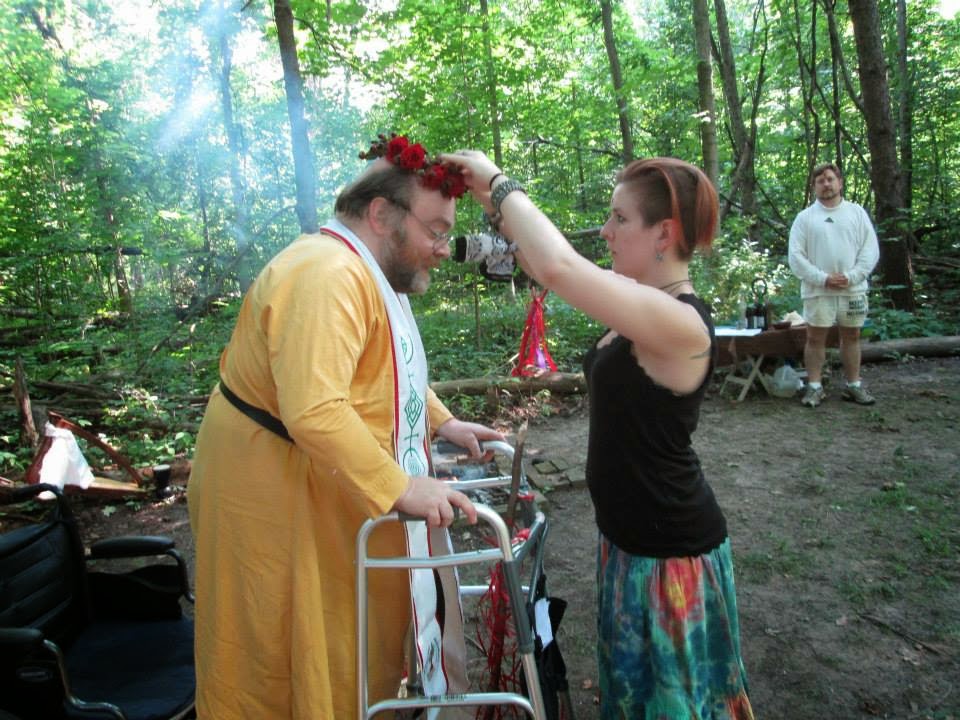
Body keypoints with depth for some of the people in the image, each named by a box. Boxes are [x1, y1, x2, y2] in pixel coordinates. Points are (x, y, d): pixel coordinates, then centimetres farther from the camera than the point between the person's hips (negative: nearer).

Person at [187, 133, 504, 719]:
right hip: (278, 492, -10)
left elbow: (391, 372, 21)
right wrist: (399, 488, -30)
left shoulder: (375, 274, 10)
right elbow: (314, 411, -36)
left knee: (350, 635, 22)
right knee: (286, 649, 10)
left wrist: (443, 422, 11)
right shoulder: (327, 275, -27)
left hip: (336, 488, 10)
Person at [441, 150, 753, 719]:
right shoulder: (645, 303, 1)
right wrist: (496, 203, -2)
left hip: (671, 548, -8)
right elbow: (557, 266, 9)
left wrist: (500, 181, -25)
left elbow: (558, 269, -39)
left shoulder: (680, 323, -27)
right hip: (632, 534, 9)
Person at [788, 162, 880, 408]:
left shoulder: (857, 212, 6)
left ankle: (854, 385, 21)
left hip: (853, 289, 2)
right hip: (817, 291, -2)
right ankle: (814, 387, 10)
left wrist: (851, 276, -12)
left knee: (851, 336, 10)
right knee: (815, 338, 1)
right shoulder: (805, 217, 2)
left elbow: (870, 250, 1)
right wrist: (823, 278, -13)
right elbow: (795, 256, -5)